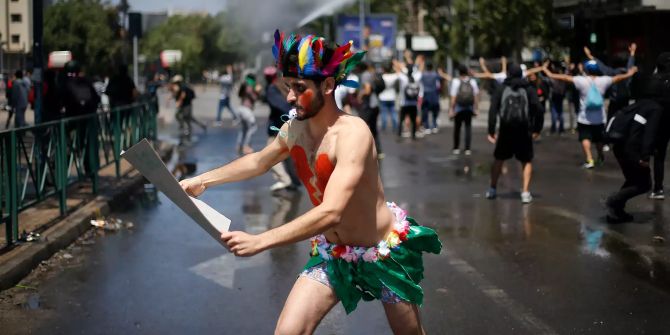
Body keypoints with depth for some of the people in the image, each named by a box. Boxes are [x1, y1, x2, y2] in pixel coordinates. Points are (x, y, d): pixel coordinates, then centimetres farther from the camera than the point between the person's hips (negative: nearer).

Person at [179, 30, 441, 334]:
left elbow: (331, 213, -39)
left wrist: (259, 241, -42)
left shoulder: (353, 133, -30)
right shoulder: (294, 129, -8)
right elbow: (259, 161, 15)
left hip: (386, 252, -5)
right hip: (332, 253, 5)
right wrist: (204, 180, 7)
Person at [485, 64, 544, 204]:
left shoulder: (501, 89, 7)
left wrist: (491, 131, -3)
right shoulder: (528, 89, 7)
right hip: (524, 131, 0)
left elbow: (493, 110, -3)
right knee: (527, 162, 13)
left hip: (506, 130, 1)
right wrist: (537, 129, 3)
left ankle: (492, 189, 26)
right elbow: (539, 109, -4)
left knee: (499, 159, 19)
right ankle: (525, 192, 1)